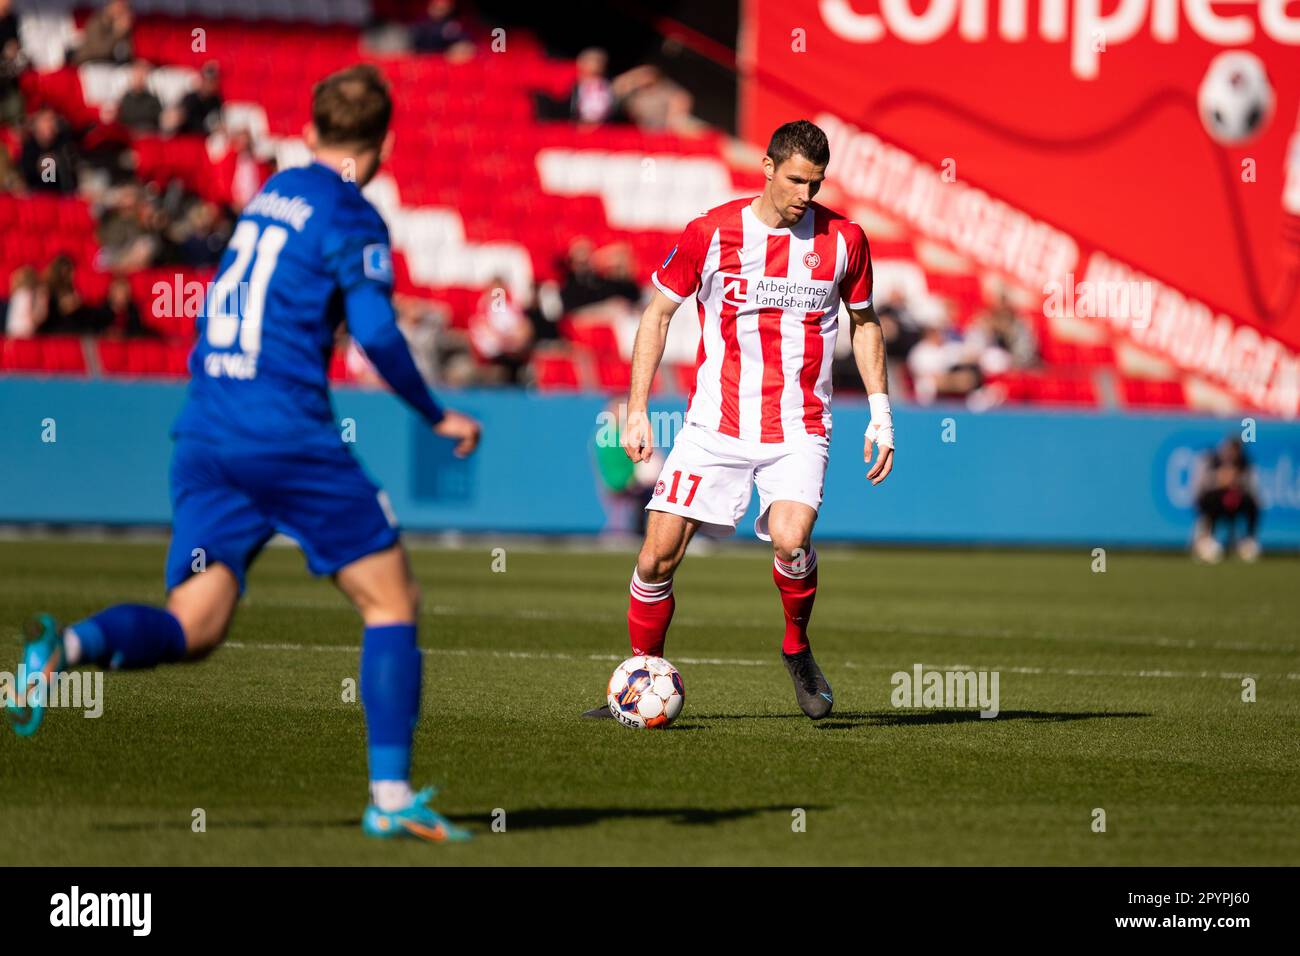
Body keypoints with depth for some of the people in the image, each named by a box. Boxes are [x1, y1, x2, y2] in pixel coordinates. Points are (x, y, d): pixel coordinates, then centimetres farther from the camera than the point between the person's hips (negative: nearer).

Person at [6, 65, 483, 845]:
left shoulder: (272, 193, 18)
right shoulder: (351, 218, -4)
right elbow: (377, 333, -15)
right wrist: (437, 416, -2)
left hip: (205, 430, 6)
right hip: (290, 435, -6)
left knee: (192, 627, 2)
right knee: (392, 601, 5)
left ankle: (71, 647, -27)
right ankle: (392, 795, -1)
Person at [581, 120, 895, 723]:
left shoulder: (842, 239, 1)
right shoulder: (712, 232, -4)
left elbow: (864, 322, 15)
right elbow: (658, 312, 6)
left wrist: (880, 412, 8)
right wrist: (636, 412, 1)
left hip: (799, 429, 0)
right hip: (716, 422, 0)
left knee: (790, 541, -25)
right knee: (659, 555, -6)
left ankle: (797, 649, 4)